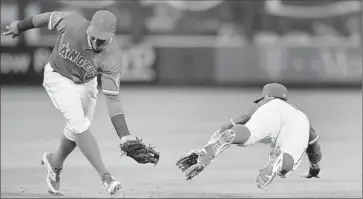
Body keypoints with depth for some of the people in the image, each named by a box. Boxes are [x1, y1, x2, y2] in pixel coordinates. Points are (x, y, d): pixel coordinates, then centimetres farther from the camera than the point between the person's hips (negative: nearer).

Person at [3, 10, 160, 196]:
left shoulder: (111, 58, -31)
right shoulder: (72, 23, -33)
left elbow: (113, 98, -31)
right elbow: (49, 17, -11)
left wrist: (125, 137, -39)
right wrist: (20, 26, 6)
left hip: (86, 83, 2)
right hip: (58, 77, -2)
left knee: (76, 130, 8)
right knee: (78, 123, -18)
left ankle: (55, 162, 39)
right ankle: (105, 176, -20)